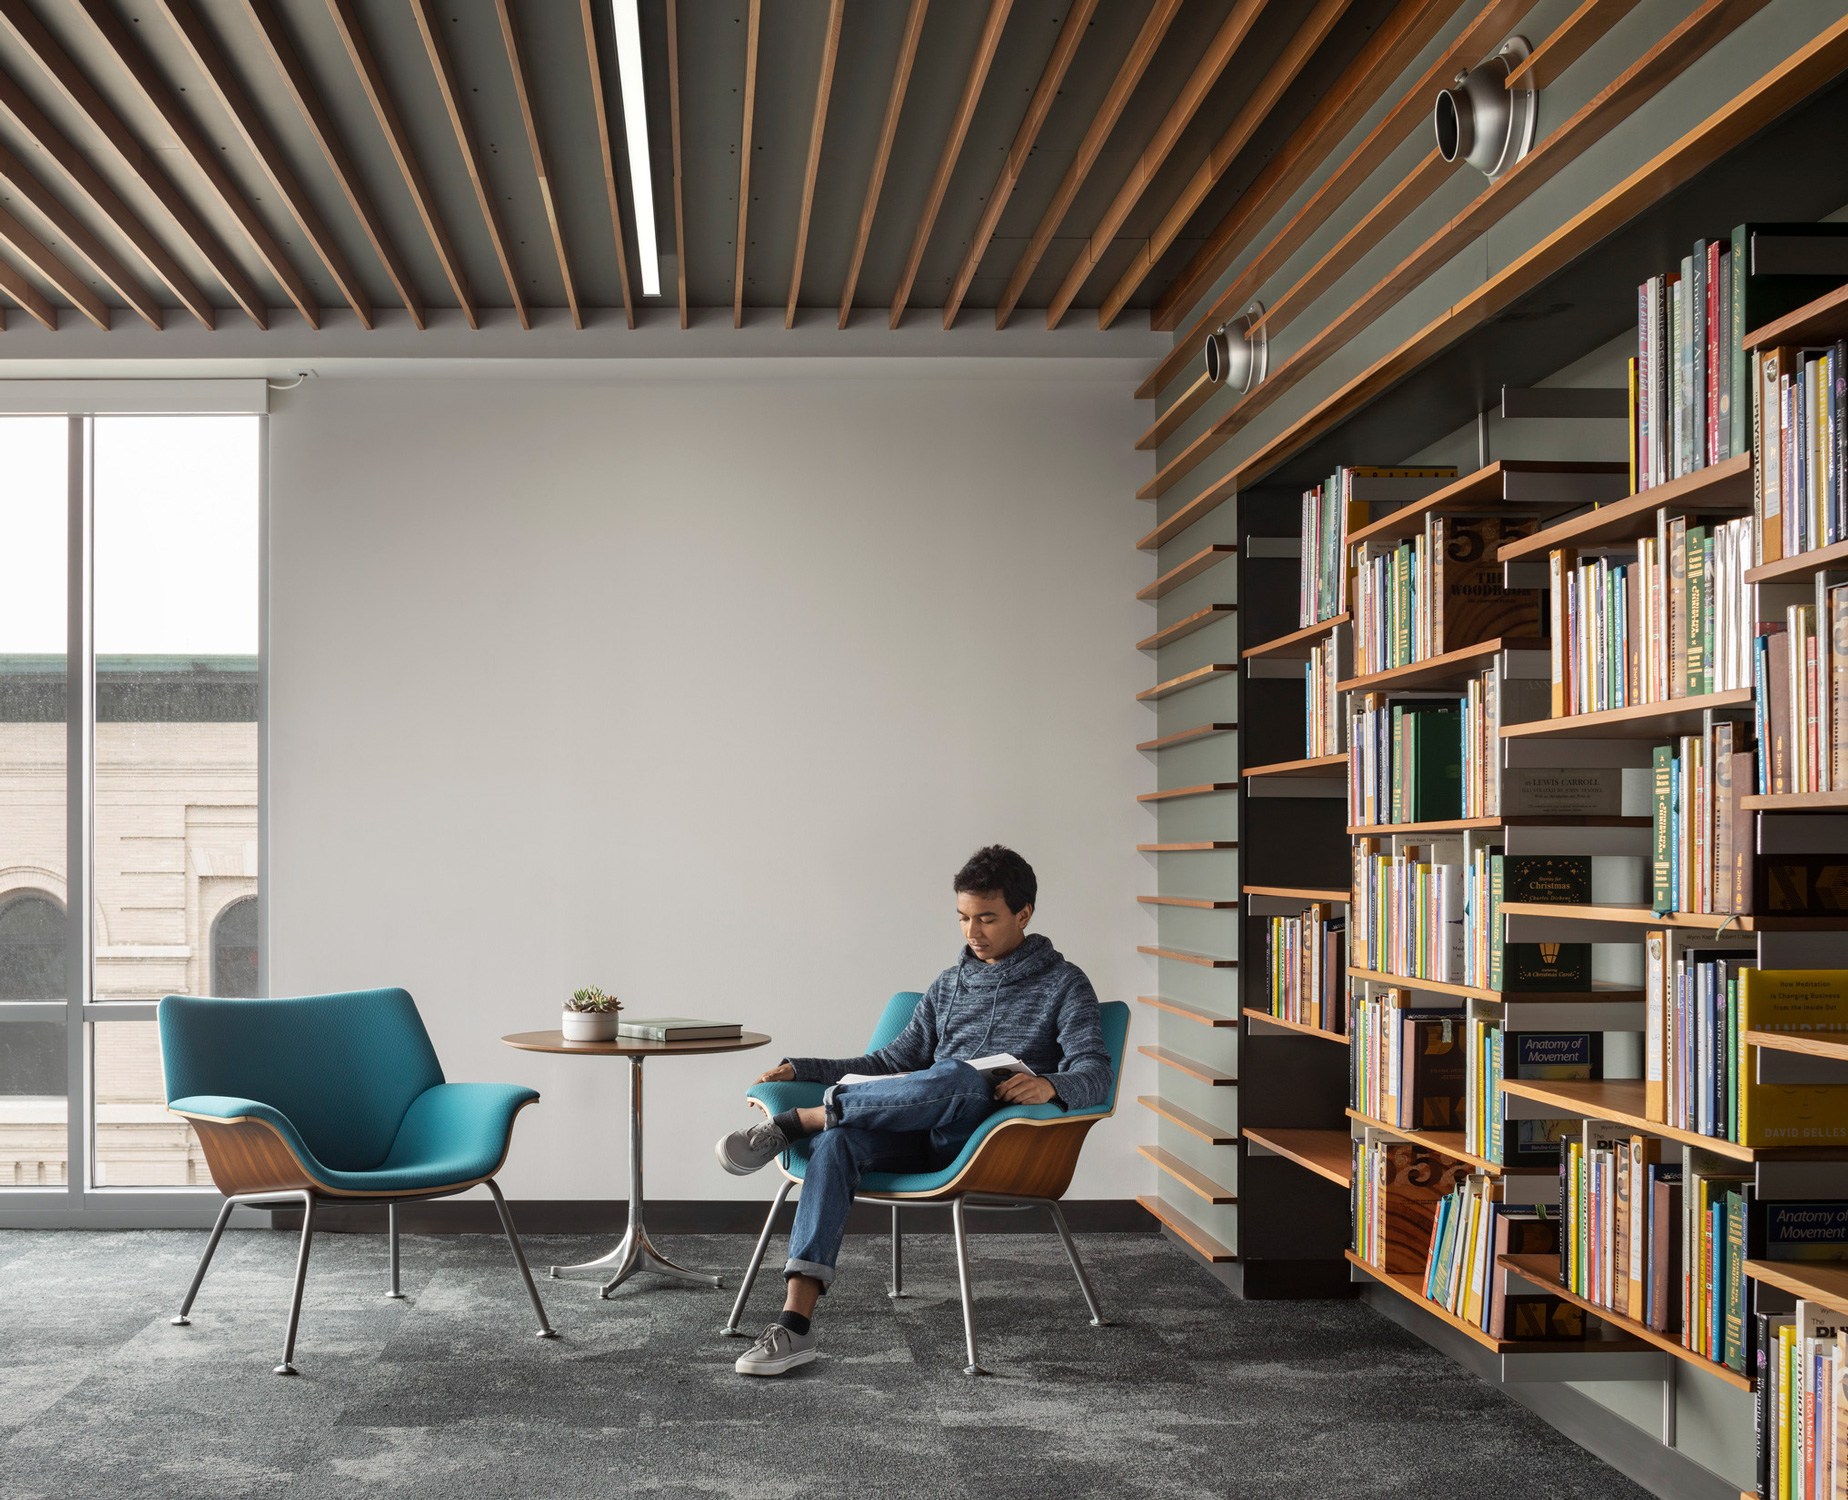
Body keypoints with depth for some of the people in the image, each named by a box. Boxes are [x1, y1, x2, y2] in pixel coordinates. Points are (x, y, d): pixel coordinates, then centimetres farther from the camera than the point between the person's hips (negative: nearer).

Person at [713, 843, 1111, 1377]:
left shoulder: (1064, 983, 8)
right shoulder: (949, 984, 25)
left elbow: (1095, 1074, -5)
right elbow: (898, 1060, 26)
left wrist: (1051, 1085, -29)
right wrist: (802, 1069, 15)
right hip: (923, 1137, 5)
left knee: (959, 1076, -39)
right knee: (838, 1142, -29)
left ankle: (796, 1122, -27)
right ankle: (795, 1322, -38)